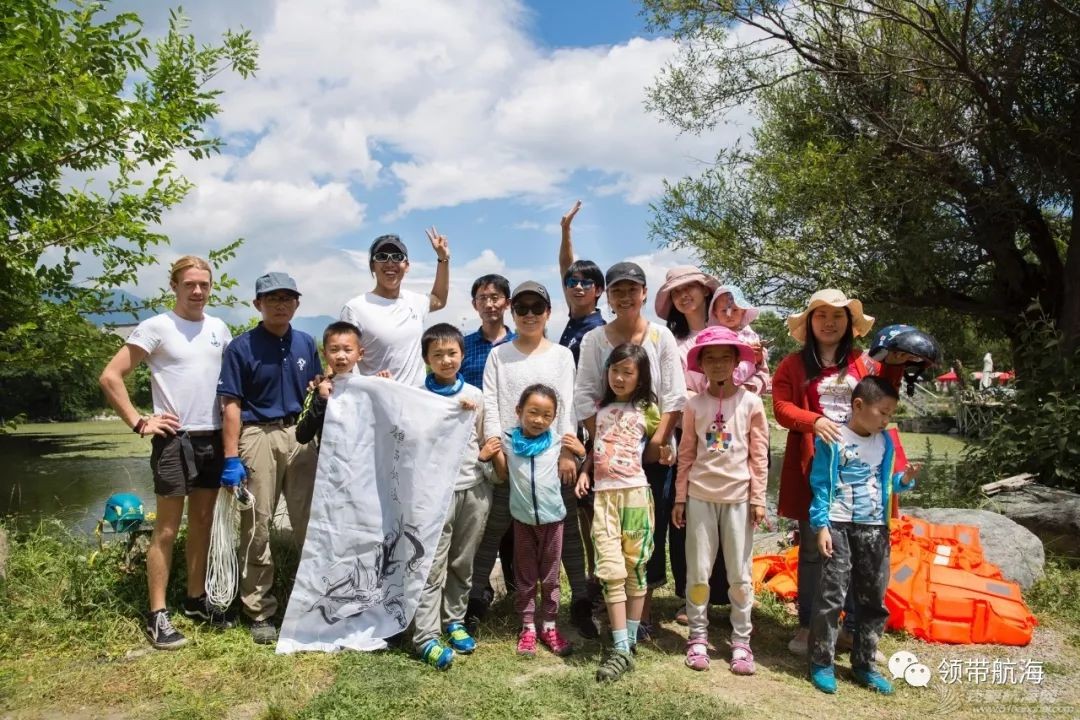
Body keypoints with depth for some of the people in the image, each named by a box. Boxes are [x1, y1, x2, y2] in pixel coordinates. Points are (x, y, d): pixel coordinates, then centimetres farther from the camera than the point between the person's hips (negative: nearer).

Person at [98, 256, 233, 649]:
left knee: (202, 522, 13)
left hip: (213, 438, 5)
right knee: (167, 528, 0)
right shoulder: (156, 327, -7)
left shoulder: (219, 328, 8)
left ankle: (196, 599, 26)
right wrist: (139, 422, -12)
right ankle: (157, 614, 9)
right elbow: (110, 377, -9)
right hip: (175, 438, -5)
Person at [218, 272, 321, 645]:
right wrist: (231, 459, -11)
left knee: (310, 523, 7)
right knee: (257, 528, 4)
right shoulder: (241, 347, -3)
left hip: (301, 436, 4)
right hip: (258, 436, -3)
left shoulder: (306, 344, 10)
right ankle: (260, 611, 16)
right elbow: (231, 405, -6)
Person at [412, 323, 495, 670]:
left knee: (462, 562, 14)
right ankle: (426, 637, 3)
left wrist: (484, 454, -6)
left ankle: (454, 621, 29)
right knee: (433, 565, -3)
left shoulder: (475, 395, 6)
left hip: (473, 488, 4)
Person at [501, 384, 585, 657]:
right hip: (523, 519, 0)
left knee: (550, 576, 12)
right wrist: (492, 455, -12)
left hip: (552, 517, 0)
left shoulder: (558, 443, -3)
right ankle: (528, 627, 22)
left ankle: (549, 625, 25)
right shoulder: (507, 441, -4)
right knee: (525, 576, 11)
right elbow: (502, 475, 4)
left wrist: (580, 453, -11)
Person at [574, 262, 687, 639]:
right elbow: (584, 398, -2)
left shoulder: (661, 336, 1)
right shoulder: (594, 339, 2)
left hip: (653, 449, 0)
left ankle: (642, 614, 17)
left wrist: (657, 442, -10)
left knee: (650, 529, 4)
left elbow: (675, 396, -2)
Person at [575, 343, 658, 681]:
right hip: (603, 495, 3)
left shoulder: (647, 410, 4)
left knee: (635, 568, 5)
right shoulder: (601, 408, 15)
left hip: (635, 493, -2)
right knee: (611, 571, -5)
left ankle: (629, 640, 17)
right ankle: (621, 650, -4)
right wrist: (585, 471, 6)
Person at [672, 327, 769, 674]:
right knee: (698, 570, 7)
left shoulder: (751, 402, -2)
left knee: (739, 574, 7)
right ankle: (698, 636, 20)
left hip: (738, 496, -1)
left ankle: (741, 640, 19)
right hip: (700, 496, 1)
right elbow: (686, 455, 6)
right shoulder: (694, 405, 1)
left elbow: (759, 456, 0)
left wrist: (758, 498, -2)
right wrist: (680, 498, 5)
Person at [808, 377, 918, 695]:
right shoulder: (832, 440, -9)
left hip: (875, 527, 6)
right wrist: (820, 526, -14)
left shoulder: (885, 442, 8)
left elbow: (885, 483, 16)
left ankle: (864, 664, 25)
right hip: (838, 525, -6)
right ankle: (821, 663, 8)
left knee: (874, 597, 11)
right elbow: (821, 485, -9)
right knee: (832, 594, -5)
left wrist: (904, 480, -5)